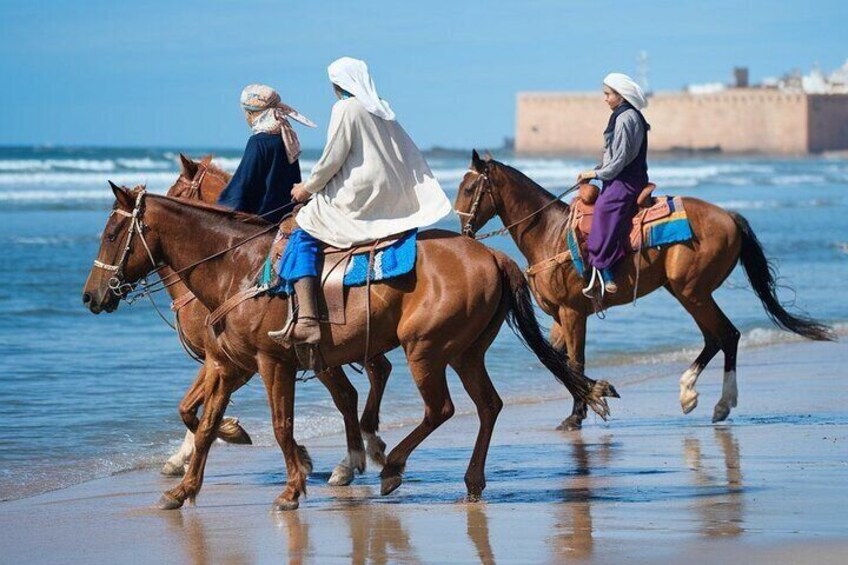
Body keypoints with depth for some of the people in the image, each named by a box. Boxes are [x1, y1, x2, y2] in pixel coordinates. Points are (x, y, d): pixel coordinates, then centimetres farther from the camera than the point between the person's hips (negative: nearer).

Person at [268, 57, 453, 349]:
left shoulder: (345, 109, -6)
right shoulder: (384, 112, 18)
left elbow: (332, 160, -11)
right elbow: (414, 161, 21)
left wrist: (307, 188, 3)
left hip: (357, 200, -8)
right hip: (393, 204, 8)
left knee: (302, 237, -6)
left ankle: (306, 321, -25)